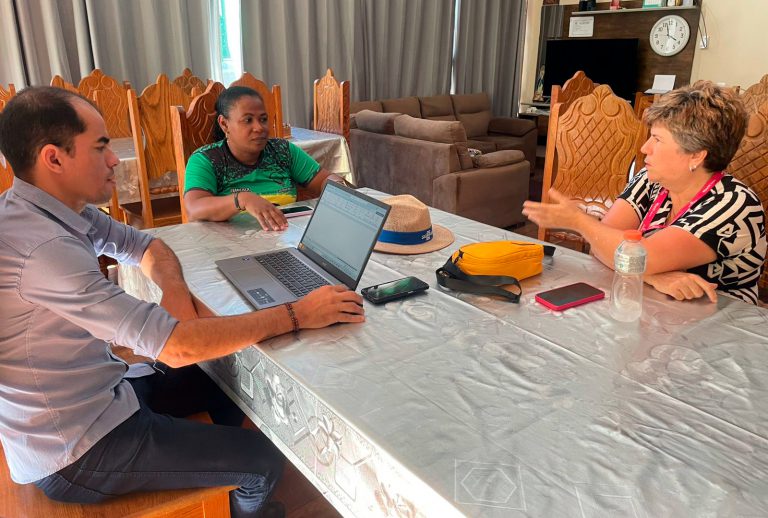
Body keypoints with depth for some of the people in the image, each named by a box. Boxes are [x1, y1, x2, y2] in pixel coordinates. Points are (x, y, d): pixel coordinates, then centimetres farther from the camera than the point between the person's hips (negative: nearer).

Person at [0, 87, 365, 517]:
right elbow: (176, 348, -34)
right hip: (76, 453, -9)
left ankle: (222, 482, 40)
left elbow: (145, 246, 10)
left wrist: (175, 290, -12)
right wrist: (297, 314, -28)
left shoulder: (54, 207, -3)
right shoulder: (40, 247, -32)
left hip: (92, 393, 9)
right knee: (265, 461, -2)